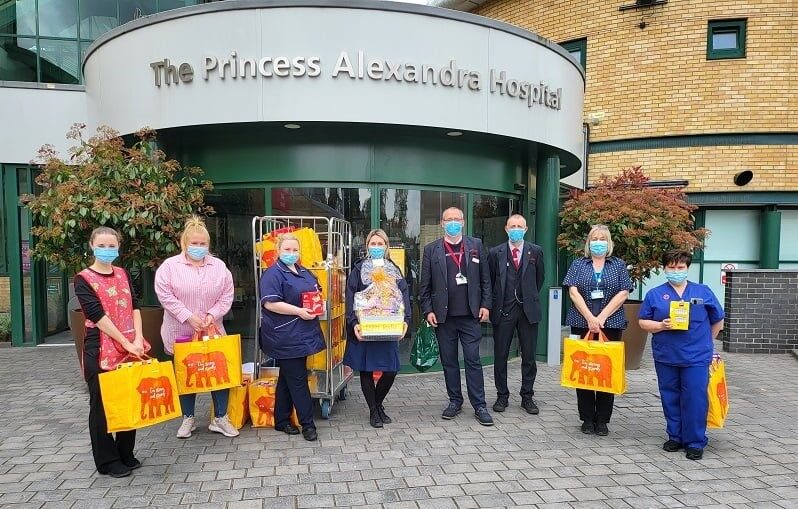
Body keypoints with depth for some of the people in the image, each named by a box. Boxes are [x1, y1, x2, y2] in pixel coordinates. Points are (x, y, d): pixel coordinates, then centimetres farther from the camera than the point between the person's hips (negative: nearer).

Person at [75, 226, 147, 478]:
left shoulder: (122, 274, 10)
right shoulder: (83, 279, -6)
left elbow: (134, 306, 4)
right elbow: (98, 316, -14)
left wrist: (138, 339, -11)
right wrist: (127, 343, -18)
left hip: (130, 348, 5)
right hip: (100, 348, -5)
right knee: (102, 403, 4)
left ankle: (126, 454, 26)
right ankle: (107, 461, 17)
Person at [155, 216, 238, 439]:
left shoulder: (219, 266, 2)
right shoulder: (169, 266, -6)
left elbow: (227, 295, 2)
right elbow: (165, 295, -13)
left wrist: (212, 315, -12)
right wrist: (188, 317, -18)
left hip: (212, 331, 2)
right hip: (181, 332, -2)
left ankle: (220, 418, 15)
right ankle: (188, 418, 27)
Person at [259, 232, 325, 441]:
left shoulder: (304, 272, 15)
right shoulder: (273, 274, -11)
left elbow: (316, 293, 27)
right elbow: (270, 303, -21)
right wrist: (299, 311, -23)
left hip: (302, 335, 8)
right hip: (285, 336, -8)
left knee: (288, 378, 16)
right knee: (298, 379, -3)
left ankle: (281, 420, 27)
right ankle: (307, 424, 6)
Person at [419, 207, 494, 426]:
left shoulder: (476, 245, 6)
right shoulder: (431, 249, 4)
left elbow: (485, 279, 7)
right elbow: (425, 285, 3)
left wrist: (485, 305, 0)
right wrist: (428, 310, -3)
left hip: (470, 315, 0)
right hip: (443, 316, 1)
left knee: (473, 360, 2)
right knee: (449, 361, 10)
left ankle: (479, 405, 10)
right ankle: (454, 401, 23)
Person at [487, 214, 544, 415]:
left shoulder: (536, 251, 4)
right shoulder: (495, 253, 2)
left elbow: (539, 278, 15)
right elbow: (489, 280, 8)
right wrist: (495, 303, 7)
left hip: (528, 310, 1)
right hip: (503, 310, -1)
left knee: (529, 356, 6)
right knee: (500, 356, 5)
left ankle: (527, 397, 18)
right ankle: (502, 396, 17)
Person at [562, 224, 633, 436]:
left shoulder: (618, 265, 10)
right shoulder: (578, 265, 9)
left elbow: (623, 293, 0)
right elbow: (573, 292, -2)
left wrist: (601, 318, -10)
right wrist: (590, 318, -12)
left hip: (611, 325, 0)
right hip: (582, 324, 0)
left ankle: (602, 420, 11)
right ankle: (587, 419, 12)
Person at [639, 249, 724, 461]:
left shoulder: (703, 292, 5)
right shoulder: (655, 294, 4)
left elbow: (717, 321, 14)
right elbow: (643, 322, 5)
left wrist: (704, 342, 17)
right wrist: (661, 326, -12)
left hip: (696, 357, -1)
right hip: (665, 357, 2)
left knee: (695, 399, -3)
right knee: (670, 398, 10)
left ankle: (695, 442, 10)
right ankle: (675, 437, 25)